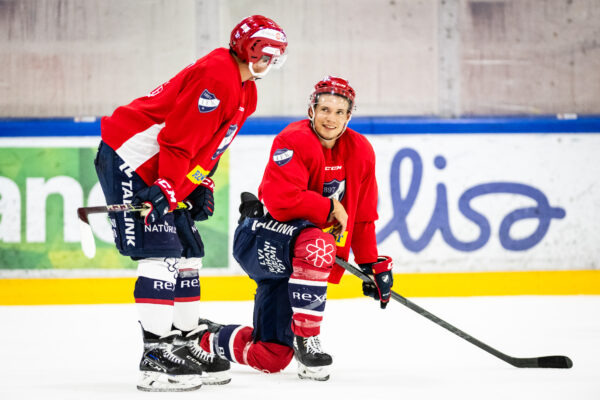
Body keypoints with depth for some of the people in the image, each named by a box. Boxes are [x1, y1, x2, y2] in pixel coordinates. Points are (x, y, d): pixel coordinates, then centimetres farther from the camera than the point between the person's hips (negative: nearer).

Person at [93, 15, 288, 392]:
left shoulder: (246, 93, 14)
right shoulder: (216, 75, -19)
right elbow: (178, 139, -24)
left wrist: (202, 186, 13)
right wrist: (165, 190, -27)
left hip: (164, 173, 11)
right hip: (130, 158, -11)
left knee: (188, 254, 12)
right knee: (161, 252, -16)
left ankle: (186, 344, 21)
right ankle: (156, 358, -18)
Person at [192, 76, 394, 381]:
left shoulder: (360, 151, 4)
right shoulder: (293, 141, -17)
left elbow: (362, 216, 12)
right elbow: (281, 200, -30)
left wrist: (372, 265, 9)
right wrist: (329, 209, -19)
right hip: (259, 238, -7)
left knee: (271, 357, 2)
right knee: (317, 245, -41)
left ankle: (206, 338, 29)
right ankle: (306, 340, -30)